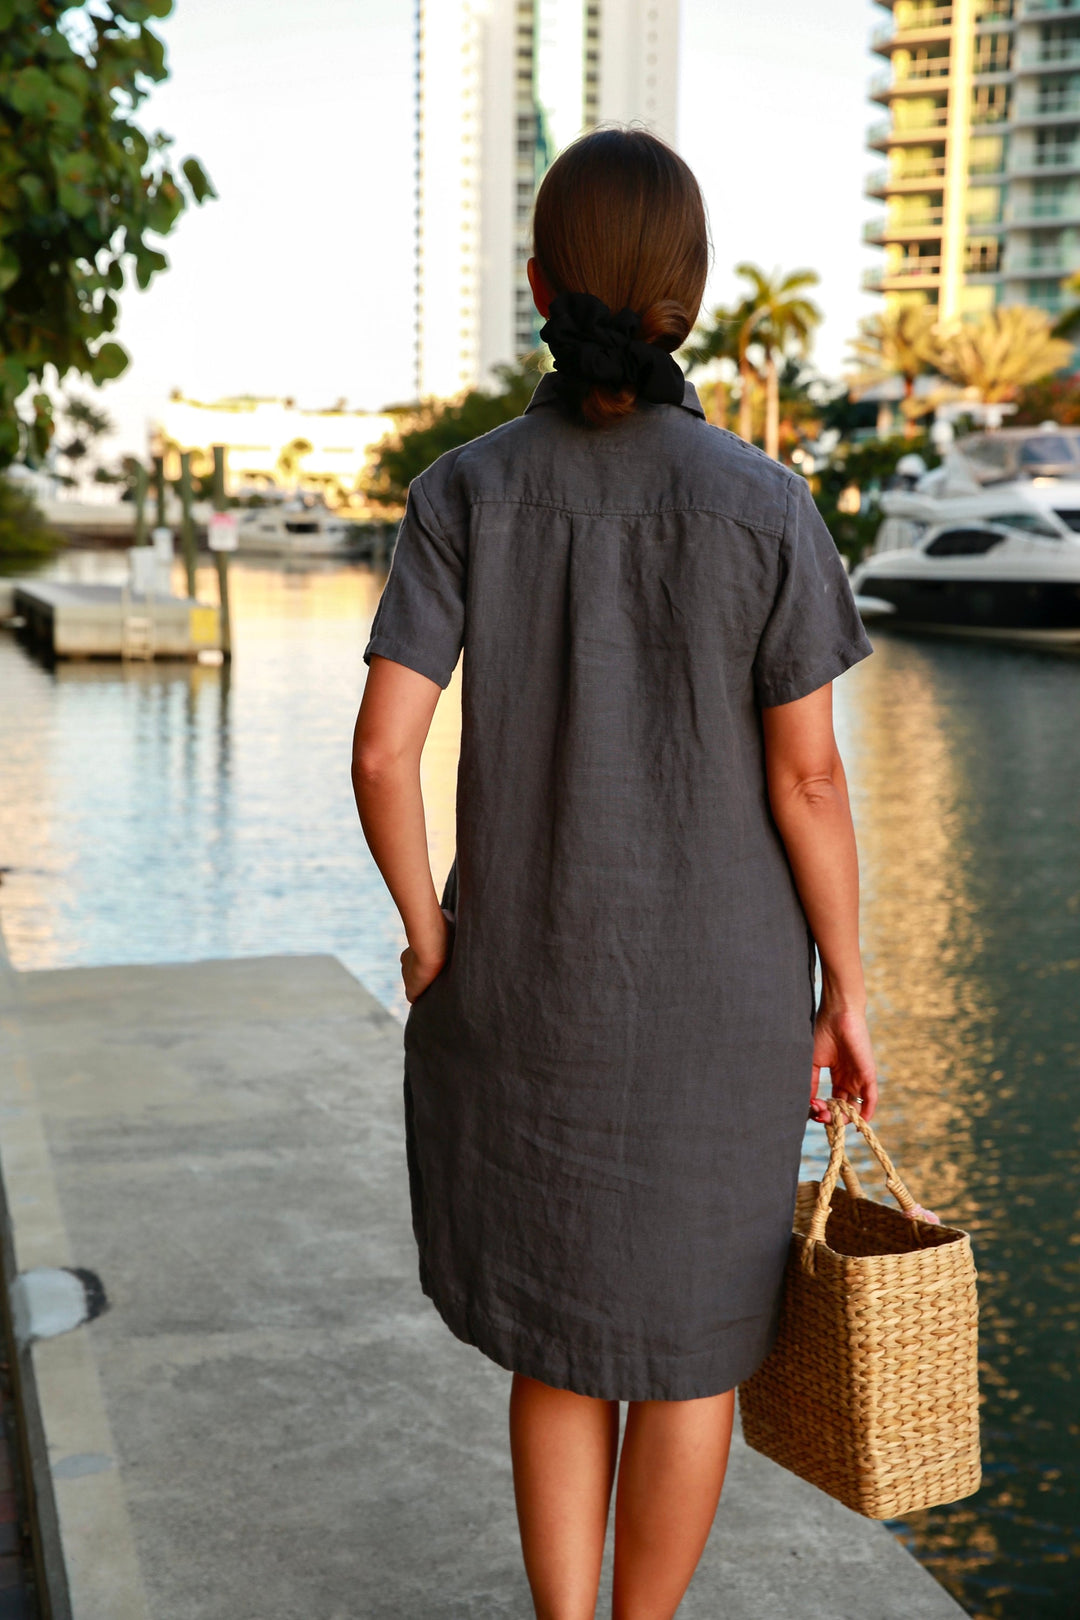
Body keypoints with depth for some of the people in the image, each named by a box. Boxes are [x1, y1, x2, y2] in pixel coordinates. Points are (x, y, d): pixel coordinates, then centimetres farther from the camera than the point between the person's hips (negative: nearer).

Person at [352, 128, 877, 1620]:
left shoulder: (466, 494, -9)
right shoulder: (764, 507, -12)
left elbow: (382, 749, -15)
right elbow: (807, 777, -10)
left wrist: (425, 931, 1)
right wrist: (847, 989, 1)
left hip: (522, 985, 2)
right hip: (719, 996, -1)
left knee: (560, 1326, 21)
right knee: (693, 1331, 17)